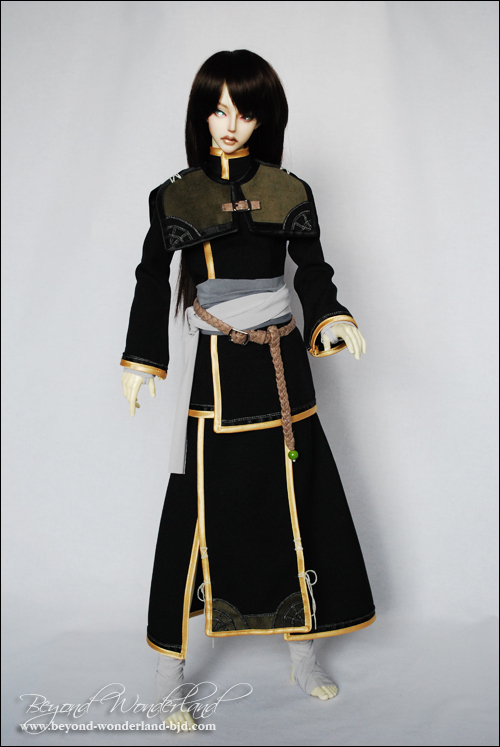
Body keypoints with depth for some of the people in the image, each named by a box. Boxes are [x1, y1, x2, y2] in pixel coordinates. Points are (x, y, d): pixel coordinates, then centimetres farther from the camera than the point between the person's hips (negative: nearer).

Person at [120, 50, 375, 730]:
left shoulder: (289, 190, 7)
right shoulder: (174, 195, 4)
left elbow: (312, 271, 6)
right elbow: (153, 282, 7)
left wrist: (331, 319, -14)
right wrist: (141, 360, 2)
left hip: (281, 366, 2)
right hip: (214, 371, -2)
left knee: (294, 502, 9)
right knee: (200, 510, 0)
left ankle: (303, 653, 30)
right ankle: (169, 671, 18)